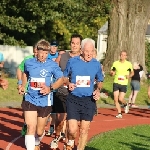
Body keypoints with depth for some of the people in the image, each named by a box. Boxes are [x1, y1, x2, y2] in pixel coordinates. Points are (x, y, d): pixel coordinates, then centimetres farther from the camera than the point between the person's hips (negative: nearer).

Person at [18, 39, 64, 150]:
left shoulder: (52, 65, -8)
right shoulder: (29, 63, 0)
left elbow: (61, 79, -7)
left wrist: (50, 88, -22)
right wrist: (23, 86, 11)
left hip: (45, 101, 0)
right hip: (30, 99, 1)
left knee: (39, 131, 13)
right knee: (31, 127, -17)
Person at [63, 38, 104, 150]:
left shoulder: (96, 64, 3)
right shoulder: (72, 61, -1)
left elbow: (100, 81, 17)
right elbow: (64, 76, 11)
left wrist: (98, 90, -3)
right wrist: (68, 84, -10)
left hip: (89, 100, 2)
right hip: (73, 99, -1)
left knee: (84, 129, 3)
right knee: (72, 129, -9)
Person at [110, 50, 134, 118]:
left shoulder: (129, 64, 0)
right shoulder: (115, 63, 2)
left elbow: (132, 72, 12)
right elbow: (111, 72, 9)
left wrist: (129, 76, -9)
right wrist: (112, 73, -15)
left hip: (124, 84, -2)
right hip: (116, 83, 2)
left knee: (120, 99, -9)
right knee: (116, 99, -2)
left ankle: (126, 104, 26)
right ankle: (119, 113, 11)